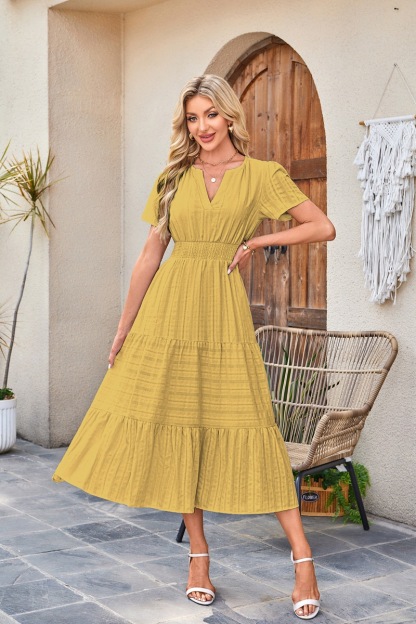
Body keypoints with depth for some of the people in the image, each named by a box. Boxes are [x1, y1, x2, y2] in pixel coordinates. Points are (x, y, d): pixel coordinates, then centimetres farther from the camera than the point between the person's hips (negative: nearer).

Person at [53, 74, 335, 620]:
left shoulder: (261, 175, 4)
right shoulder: (174, 178, 11)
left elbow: (324, 227, 2)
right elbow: (150, 255, 10)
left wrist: (258, 241, -4)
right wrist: (124, 328, 8)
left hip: (223, 313, -3)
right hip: (168, 309, 3)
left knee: (248, 427, -7)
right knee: (177, 424, 3)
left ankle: (302, 555, 0)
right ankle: (198, 554, 15)